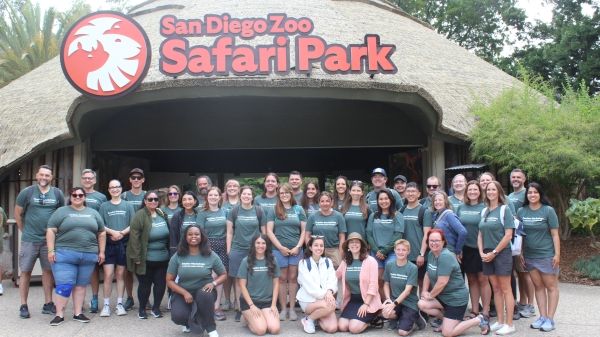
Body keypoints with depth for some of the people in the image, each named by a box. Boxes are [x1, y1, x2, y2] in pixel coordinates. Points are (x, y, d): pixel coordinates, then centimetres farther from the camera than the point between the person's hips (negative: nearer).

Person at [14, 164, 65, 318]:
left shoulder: (57, 193, 3)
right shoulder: (27, 192, -2)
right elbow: (17, 214, 6)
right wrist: (25, 231, 5)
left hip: (50, 239, 2)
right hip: (29, 240, -2)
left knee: (48, 271, 8)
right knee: (25, 272, 2)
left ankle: (48, 304, 16)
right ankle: (23, 306, 10)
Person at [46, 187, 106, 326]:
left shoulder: (93, 213, 12)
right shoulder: (61, 212, 4)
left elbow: (101, 233, 14)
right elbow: (51, 231, 0)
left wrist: (101, 252, 9)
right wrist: (51, 250, -8)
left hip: (88, 256, 3)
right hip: (65, 254, -3)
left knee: (81, 285, 8)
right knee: (64, 285, -6)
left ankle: (78, 313, 16)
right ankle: (59, 315, 3)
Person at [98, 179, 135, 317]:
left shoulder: (128, 205, 8)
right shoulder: (104, 206, 8)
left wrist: (122, 233, -12)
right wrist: (112, 232, -14)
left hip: (123, 244, 1)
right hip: (108, 244, -1)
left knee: (120, 274, 6)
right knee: (108, 275, -5)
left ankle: (119, 303, 12)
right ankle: (106, 304, 3)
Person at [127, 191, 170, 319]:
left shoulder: (162, 214, 8)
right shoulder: (140, 216, -12)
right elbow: (134, 237, -14)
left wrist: (169, 252, 17)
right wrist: (136, 257, -16)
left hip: (162, 258, 5)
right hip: (146, 259, -5)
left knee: (161, 283, 8)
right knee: (145, 284, 5)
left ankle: (156, 307, 25)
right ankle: (142, 309, 23)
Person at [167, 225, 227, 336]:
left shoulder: (211, 256, -6)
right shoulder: (177, 257, -4)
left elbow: (223, 275, 4)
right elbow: (169, 280, -2)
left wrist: (213, 283, -18)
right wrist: (185, 293, -18)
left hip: (204, 292, -1)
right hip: (183, 293, 1)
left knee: (204, 295, -38)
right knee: (177, 316, -27)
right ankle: (190, 322, 13)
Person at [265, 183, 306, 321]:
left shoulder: (299, 209, 8)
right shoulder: (273, 211, 4)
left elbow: (304, 230, 7)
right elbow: (269, 231, -1)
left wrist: (298, 247, -5)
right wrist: (281, 247, -8)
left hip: (296, 250, 1)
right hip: (279, 249, -1)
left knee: (293, 278, 3)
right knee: (282, 278, 3)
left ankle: (292, 309, 11)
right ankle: (283, 309, 11)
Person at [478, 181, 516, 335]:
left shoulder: (504, 209, -6)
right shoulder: (484, 211, 11)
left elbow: (508, 235, -13)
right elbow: (480, 234, 13)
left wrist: (494, 252, -13)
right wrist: (481, 252, -1)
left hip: (502, 253, -6)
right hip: (487, 255, 6)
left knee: (505, 289, -1)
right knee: (496, 288, 11)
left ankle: (509, 324, 5)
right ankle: (500, 321, 19)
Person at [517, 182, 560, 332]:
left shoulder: (548, 210, -7)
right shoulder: (521, 211, 2)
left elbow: (555, 234, -7)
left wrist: (557, 254, -11)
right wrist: (520, 253, 5)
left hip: (547, 255, -4)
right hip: (529, 256, 4)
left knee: (551, 286, 4)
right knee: (538, 286, 10)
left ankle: (550, 319, 9)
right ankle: (542, 317, 18)